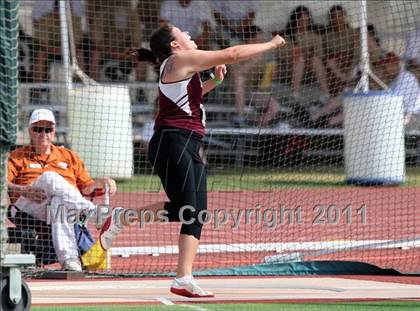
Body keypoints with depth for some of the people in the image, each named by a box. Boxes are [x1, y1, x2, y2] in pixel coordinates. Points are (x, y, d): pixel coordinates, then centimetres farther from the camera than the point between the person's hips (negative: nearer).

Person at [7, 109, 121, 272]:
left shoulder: (68, 156, 31)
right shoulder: (17, 157, 20)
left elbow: (86, 188, 26)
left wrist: (100, 183, 4)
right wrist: (23, 190, -18)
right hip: (28, 207, -2)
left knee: (59, 201, -38)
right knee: (50, 177, -32)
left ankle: (69, 260, -59)